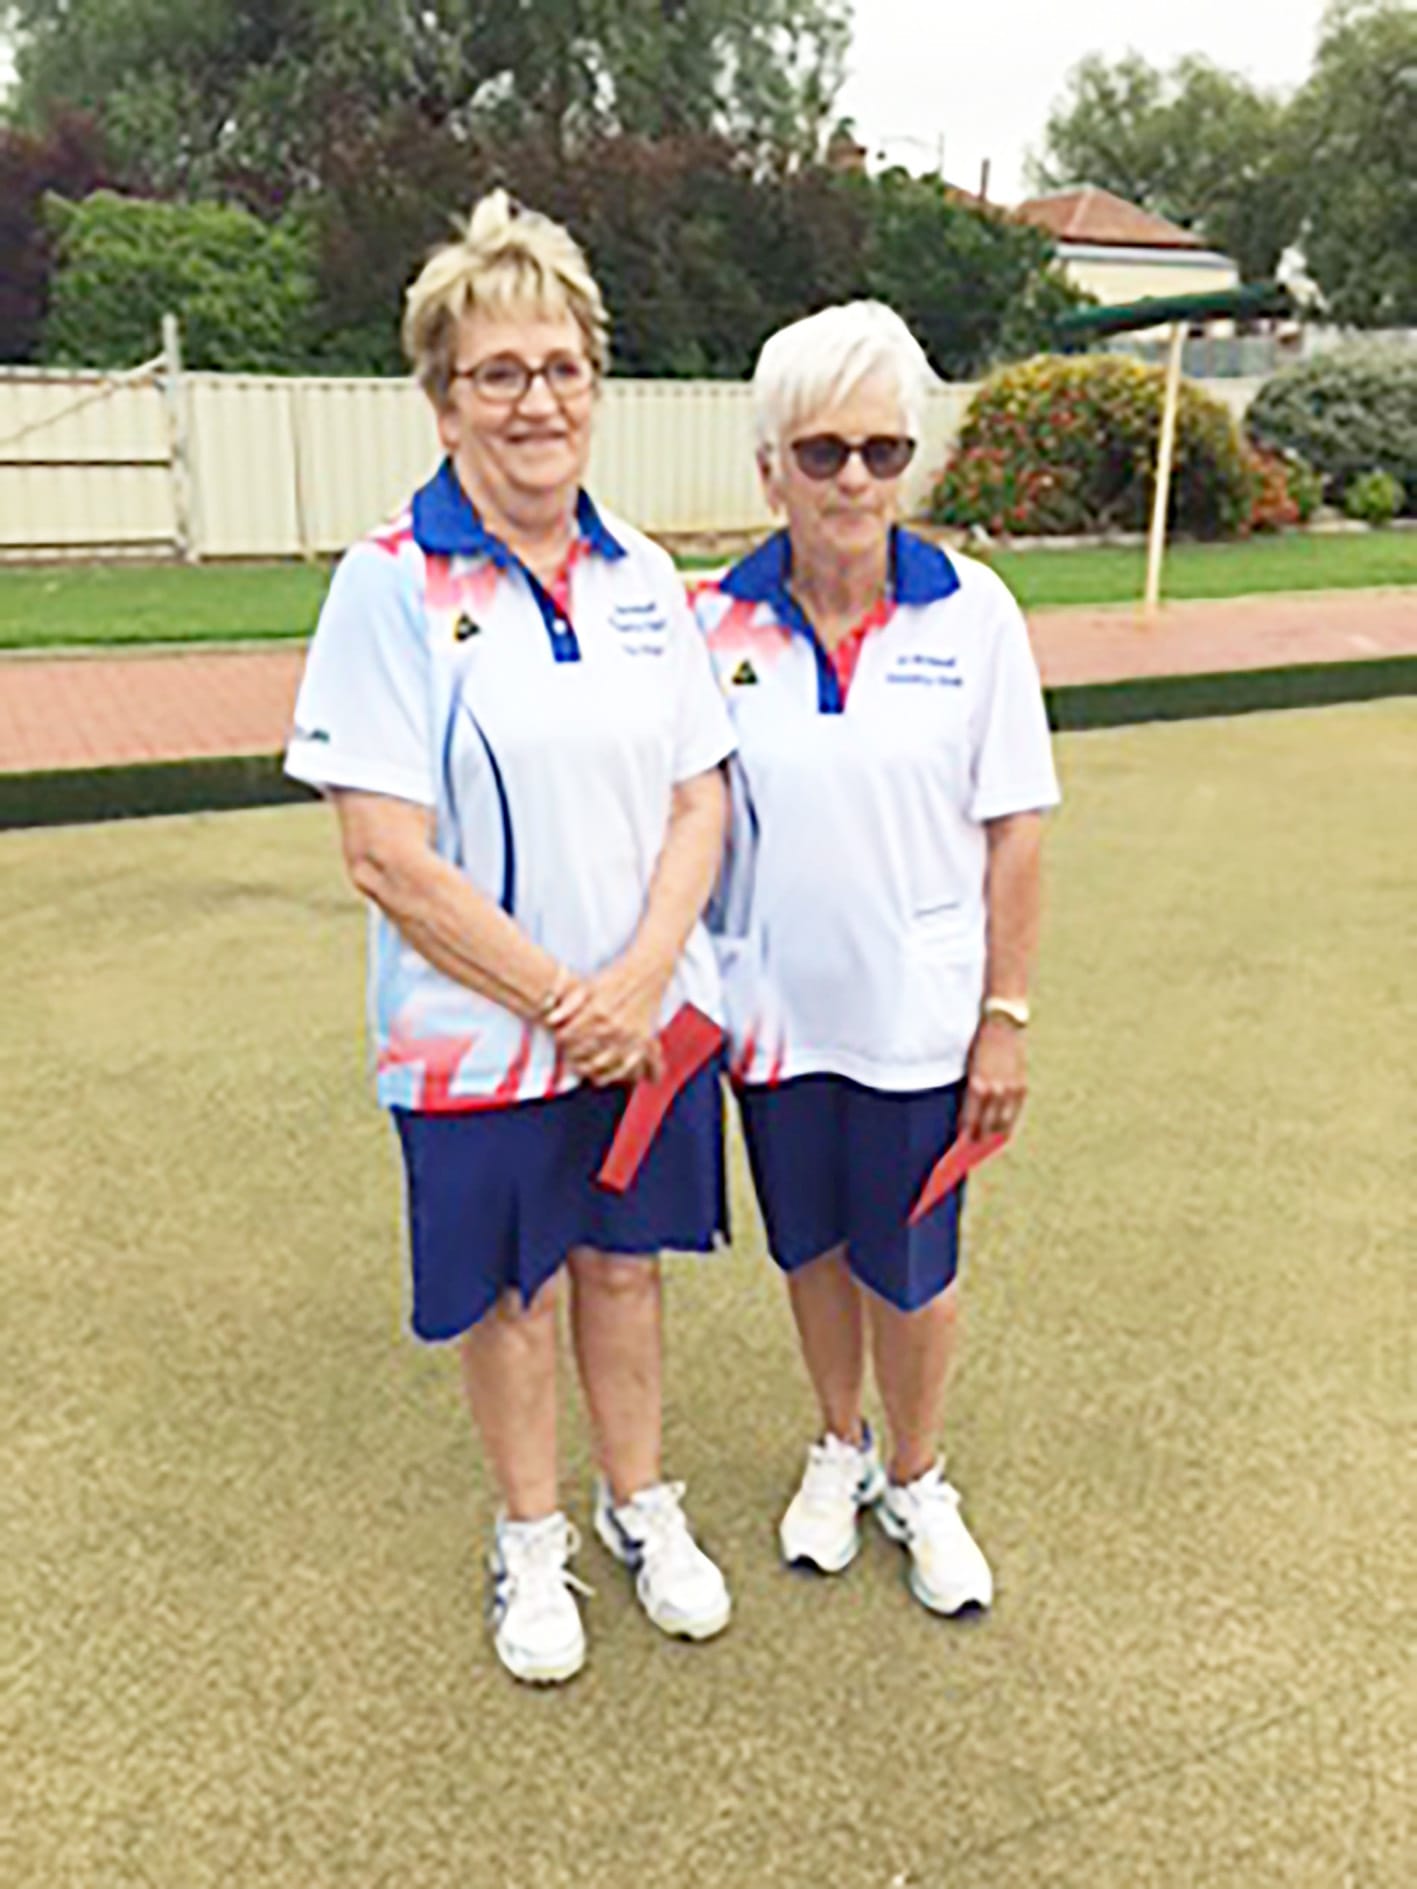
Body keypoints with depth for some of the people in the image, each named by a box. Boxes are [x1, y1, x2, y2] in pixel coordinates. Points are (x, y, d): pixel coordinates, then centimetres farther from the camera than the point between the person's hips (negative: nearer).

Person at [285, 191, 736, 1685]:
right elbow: (385, 856, -17)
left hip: (650, 1022, 4)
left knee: (624, 1262, 19)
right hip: (480, 1035, -3)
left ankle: (638, 1503, 42)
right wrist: (560, 998, -15)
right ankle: (529, 1539, 38)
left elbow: (701, 794, 3)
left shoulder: (640, 576, 2)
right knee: (510, 1292, 14)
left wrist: (642, 977, -12)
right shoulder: (393, 587, -13)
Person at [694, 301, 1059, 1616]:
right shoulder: (716, 624, -5)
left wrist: (1005, 1020, -5)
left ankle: (916, 1483, 38)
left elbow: (1014, 830, -5)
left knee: (909, 1265, 12)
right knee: (812, 1247, 19)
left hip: (917, 1012, -1)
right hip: (773, 1009, 2)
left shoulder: (972, 614, -9)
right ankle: (839, 1448, 45)